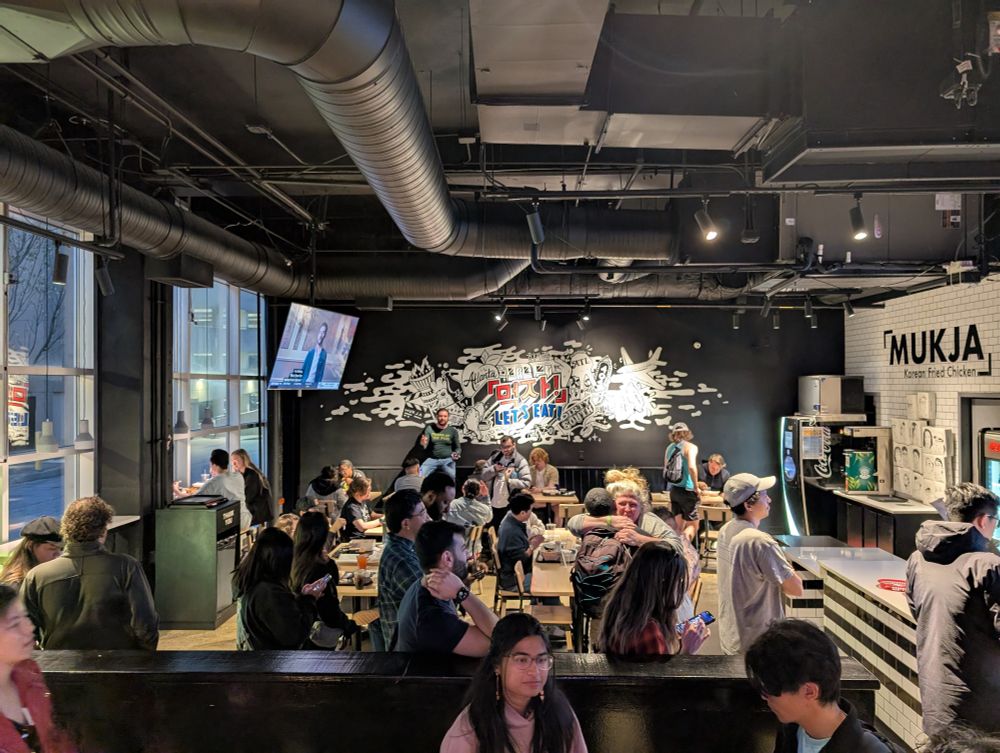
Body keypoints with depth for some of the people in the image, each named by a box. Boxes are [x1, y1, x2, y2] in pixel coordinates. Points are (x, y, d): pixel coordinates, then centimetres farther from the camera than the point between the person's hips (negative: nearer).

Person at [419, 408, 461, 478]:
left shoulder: (453, 431, 1)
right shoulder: (429, 428, 0)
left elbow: (458, 447, 10)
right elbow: (425, 446, -3)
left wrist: (457, 454, -13)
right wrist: (423, 444, -27)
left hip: (447, 460, 0)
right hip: (432, 459, 1)